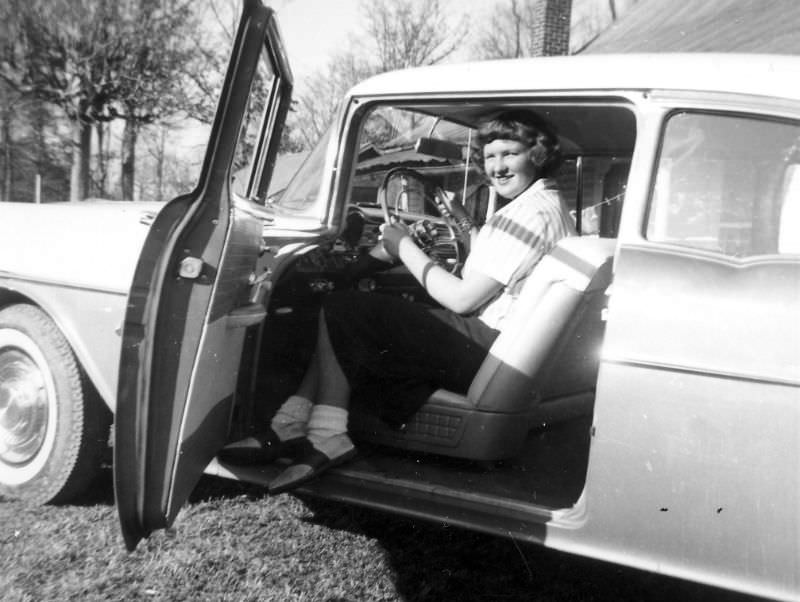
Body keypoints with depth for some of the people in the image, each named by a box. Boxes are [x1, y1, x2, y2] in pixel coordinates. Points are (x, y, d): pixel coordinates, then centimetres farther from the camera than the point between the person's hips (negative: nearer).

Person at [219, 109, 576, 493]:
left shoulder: (532, 213, -15)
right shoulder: (549, 205, 18)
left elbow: (462, 299, -17)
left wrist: (405, 248, -6)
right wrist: (466, 225, 20)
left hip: (485, 351, -11)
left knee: (339, 312, -10)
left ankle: (325, 438, -6)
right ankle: (290, 428, 2)